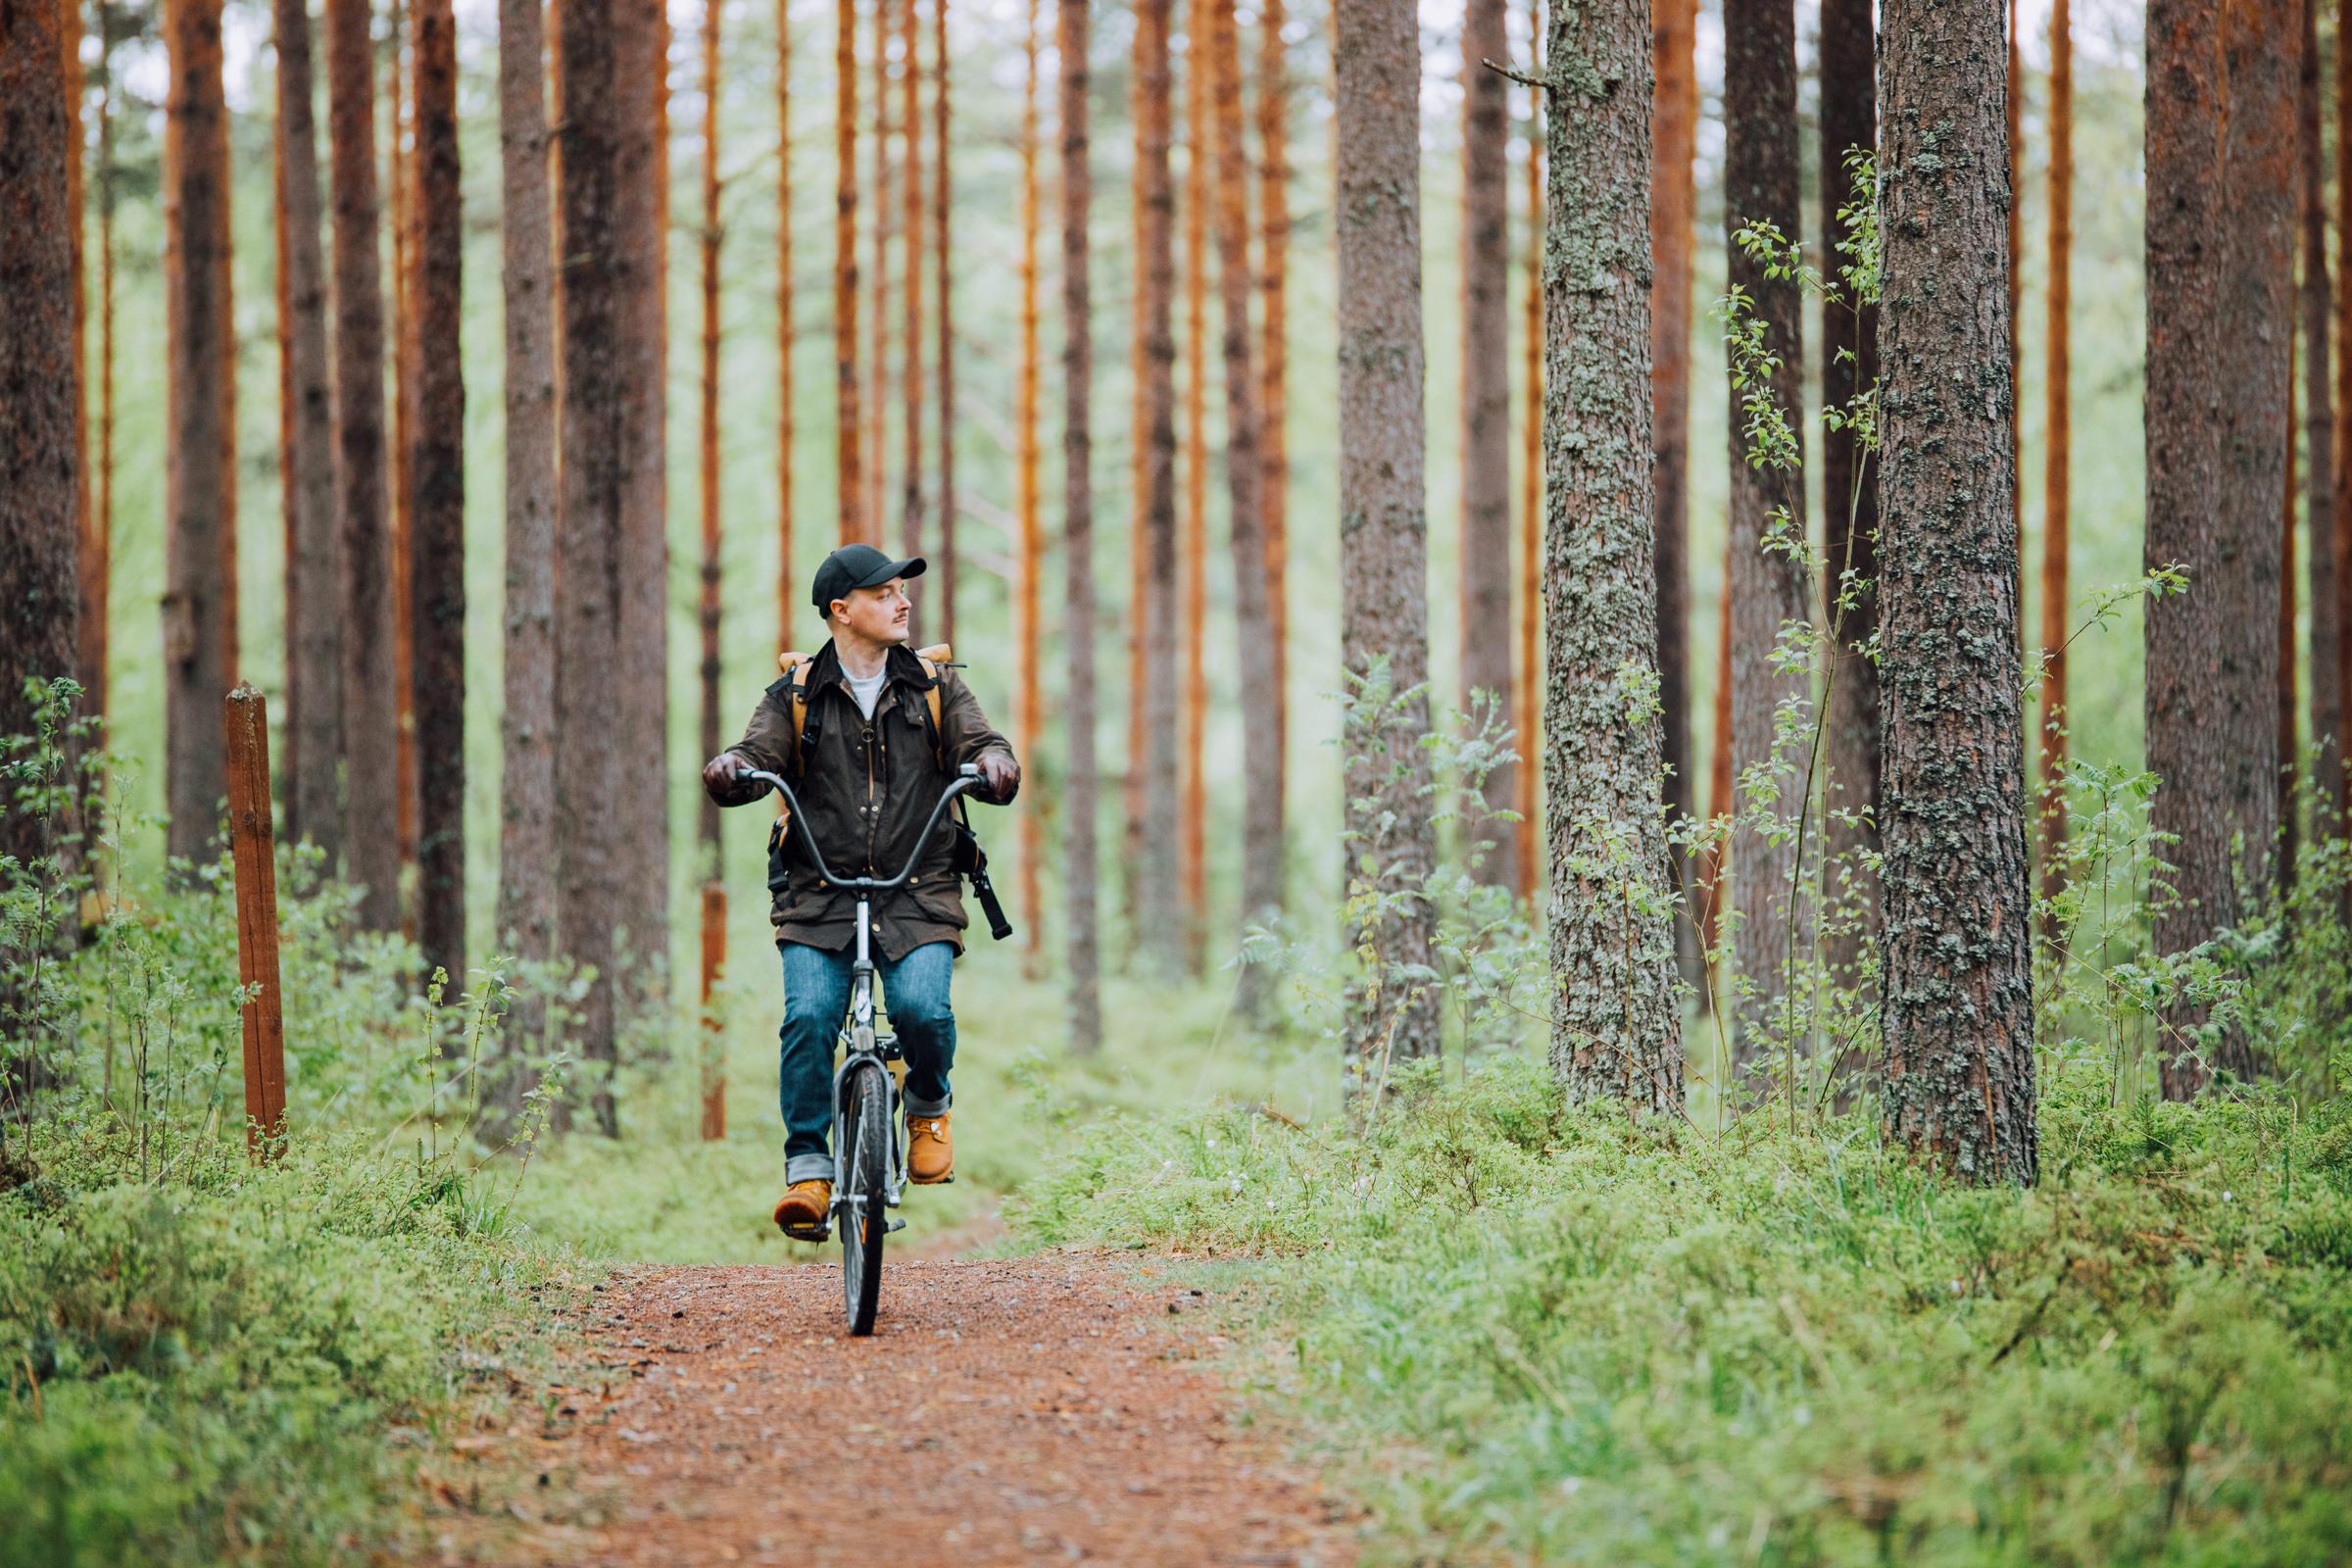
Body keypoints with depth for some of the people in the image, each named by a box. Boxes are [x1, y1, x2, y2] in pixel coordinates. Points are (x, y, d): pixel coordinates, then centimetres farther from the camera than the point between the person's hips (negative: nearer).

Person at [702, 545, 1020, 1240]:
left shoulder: (935, 686, 11)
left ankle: (928, 1110, 9)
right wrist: (729, 770, -26)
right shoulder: (797, 695, 8)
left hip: (917, 894, 0)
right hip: (818, 895, 0)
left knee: (922, 1010, -23)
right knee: (808, 1018, -20)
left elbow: (976, 742, 1)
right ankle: (808, 1169, -9)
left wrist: (994, 765, -23)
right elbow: (758, 755, -2)